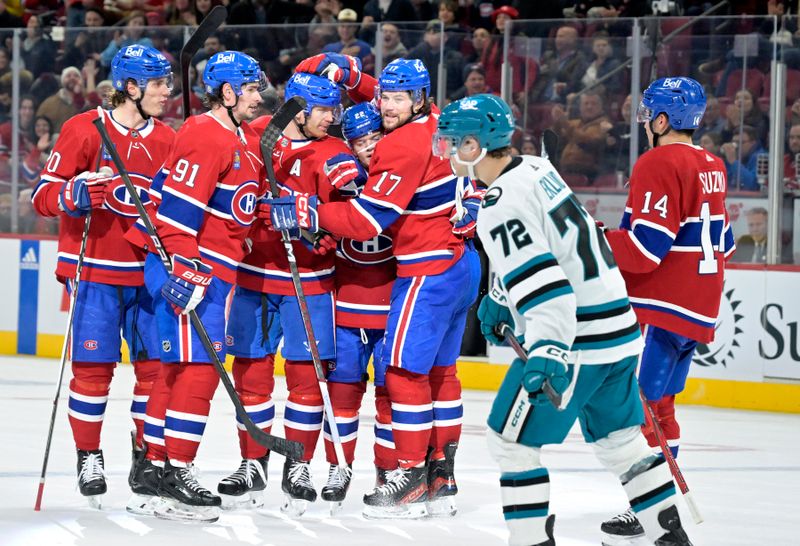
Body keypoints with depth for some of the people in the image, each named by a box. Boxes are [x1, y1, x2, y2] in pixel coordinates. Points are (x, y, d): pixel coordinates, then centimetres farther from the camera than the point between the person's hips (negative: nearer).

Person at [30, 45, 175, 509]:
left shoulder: (167, 140, 9)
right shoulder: (85, 130, -6)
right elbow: (44, 194, -5)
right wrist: (72, 196, -25)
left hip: (147, 270, 4)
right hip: (94, 269, -4)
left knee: (157, 364, 0)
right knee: (93, 366, -4)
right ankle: (89, 458, 8)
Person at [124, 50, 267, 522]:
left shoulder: (246, 139, 16)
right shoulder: (206, 136, -15)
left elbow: (249, 200, 30)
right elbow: (178, 204, -23)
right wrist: (184, 268, -27)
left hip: (214, 268, 10)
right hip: (186, 269, -10)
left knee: (181, 367, 14)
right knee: (199, 367, -13)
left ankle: (156, 462, 21)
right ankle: (176, 472, -13)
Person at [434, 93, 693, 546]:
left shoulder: (502, 205, -17)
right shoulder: (537, 169, 10)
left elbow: (546, 286, -28)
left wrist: (548, 351, -35)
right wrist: (500, 300, 34)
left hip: (575, 337, -9)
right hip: (618, 331, 9)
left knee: (511, 438, 0)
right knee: (618, 436, 21)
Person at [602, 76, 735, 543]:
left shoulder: (659, 164, -15)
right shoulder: (712, 167, 13)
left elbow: (645, 247, -21)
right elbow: (723, 241, 18)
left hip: (661, 307, -9)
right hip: (698, 309, 9)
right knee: (658, 404, 18)